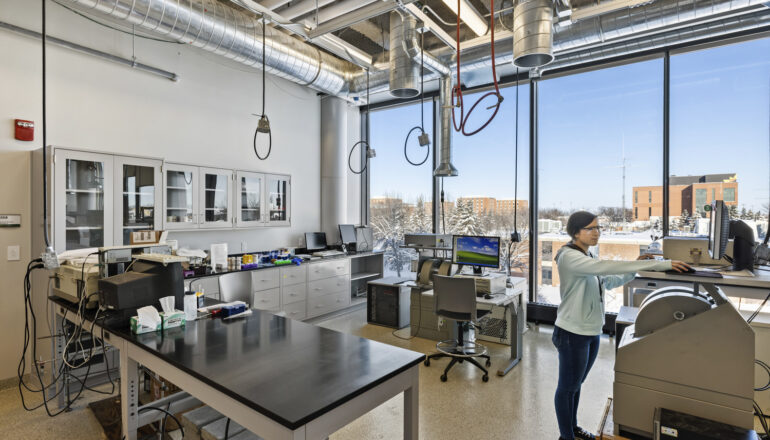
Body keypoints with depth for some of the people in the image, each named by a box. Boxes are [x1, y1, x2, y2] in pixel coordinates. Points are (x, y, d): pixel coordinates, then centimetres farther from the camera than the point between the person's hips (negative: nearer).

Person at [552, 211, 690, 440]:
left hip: (592, 332, 9)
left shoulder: (587, 257, 9)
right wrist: (658, 264, -34)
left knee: (576, 384, 23)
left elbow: (610, 281, 15)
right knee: (567, 387, 9)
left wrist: (637, 267, -1)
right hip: (573, 334, -9)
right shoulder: (569, 256, -21)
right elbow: (606, 266, -34)